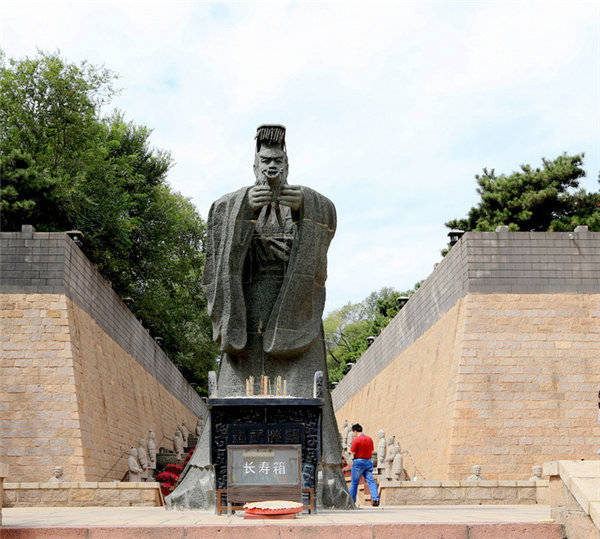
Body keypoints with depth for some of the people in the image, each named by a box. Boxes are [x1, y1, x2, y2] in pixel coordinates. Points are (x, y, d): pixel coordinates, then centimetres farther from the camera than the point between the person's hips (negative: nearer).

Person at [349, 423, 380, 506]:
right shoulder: (369, 439, 7)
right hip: (368, 461, 5)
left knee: (354, 483, 7)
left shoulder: (356, 440, -12)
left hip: (359, 462, -5)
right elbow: (371, 451, 14)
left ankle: (351, 500, 15)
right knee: (371, 481, 0)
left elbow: (353, 453, -11)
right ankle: (376, 498, -14)